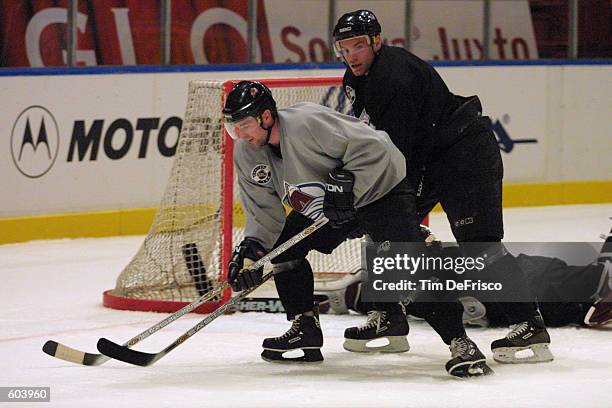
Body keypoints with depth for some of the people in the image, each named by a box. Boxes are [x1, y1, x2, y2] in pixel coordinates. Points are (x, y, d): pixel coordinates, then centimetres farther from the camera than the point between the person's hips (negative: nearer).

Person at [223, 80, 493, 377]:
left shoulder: (306, 122, -32)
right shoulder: (247, 153, -6)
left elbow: (372, 149, -30)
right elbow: (263, 209, -1)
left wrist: (345, 188, -31)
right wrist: (251, 248, -15)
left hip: (380, 187, -9)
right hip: (324, 207, 9)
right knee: (283, 245, 1)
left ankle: (460, 343, -26)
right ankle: (306, 332, 13)